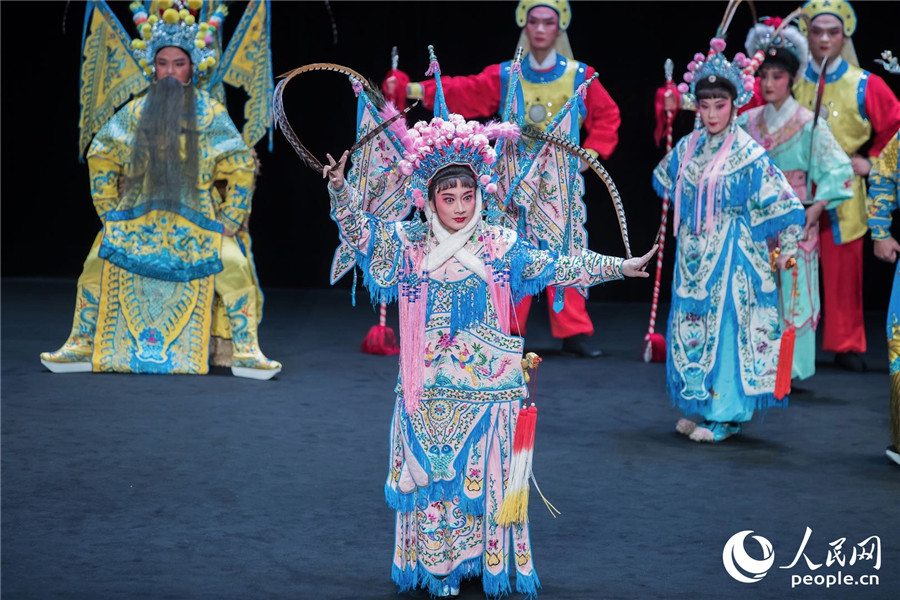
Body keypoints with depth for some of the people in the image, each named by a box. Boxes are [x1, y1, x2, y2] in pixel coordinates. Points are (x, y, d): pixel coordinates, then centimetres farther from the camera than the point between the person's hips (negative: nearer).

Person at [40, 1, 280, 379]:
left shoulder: (210, 114, 0)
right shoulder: (136, 112, 6)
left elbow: (241, 169, 0)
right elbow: (101, 158, 12)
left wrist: (228, 221, -5)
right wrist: (110, 212, 5)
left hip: (198, 221, -2)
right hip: (140, 217, 2)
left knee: (235, 265, -24)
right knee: (99, 262, -16)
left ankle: (246, 352, -16)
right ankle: (82, 346, -4)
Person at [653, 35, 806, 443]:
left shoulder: (747, 153, -12)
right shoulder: (689, 147, 5)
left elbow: (781, 202, -11)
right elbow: (664, 179, 26)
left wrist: (787, 250, -9)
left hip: (731, 256, -6)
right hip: (694, 254, 6)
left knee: (725, 326, -4)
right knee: (693, 328, 9)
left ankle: (727, 415, 4)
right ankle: (704, 405, 19)